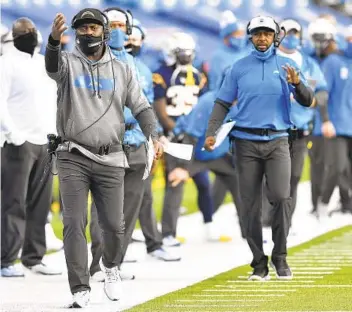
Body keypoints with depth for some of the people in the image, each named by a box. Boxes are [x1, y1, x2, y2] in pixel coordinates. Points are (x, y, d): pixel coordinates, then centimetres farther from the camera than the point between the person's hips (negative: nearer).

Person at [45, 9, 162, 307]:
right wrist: (55, 39, -44)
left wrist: (153, 136, -10)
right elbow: (52, 64, -21)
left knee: (114, 225, 1)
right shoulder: (69, 64, 3)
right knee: (75, 223, -9)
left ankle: (111, 266, 31)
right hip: (73, 158, -2)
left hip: (110, 160, 2)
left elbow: (141, 107, 9)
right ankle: (80, 289, -7)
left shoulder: (121, 70, 12)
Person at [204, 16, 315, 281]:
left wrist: (296, 83, -19)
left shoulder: (286, 65, 6)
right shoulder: (239, 68, 8)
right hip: (246, 142, 1)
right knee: (250, 205, 1)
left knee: (281, 197, -16)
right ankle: (259, 263, 7)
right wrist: (211, 133, -5)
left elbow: (308, 102, 2)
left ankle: (280, 256, -2)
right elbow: (223, 103, 9)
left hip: (277, 141, -1)